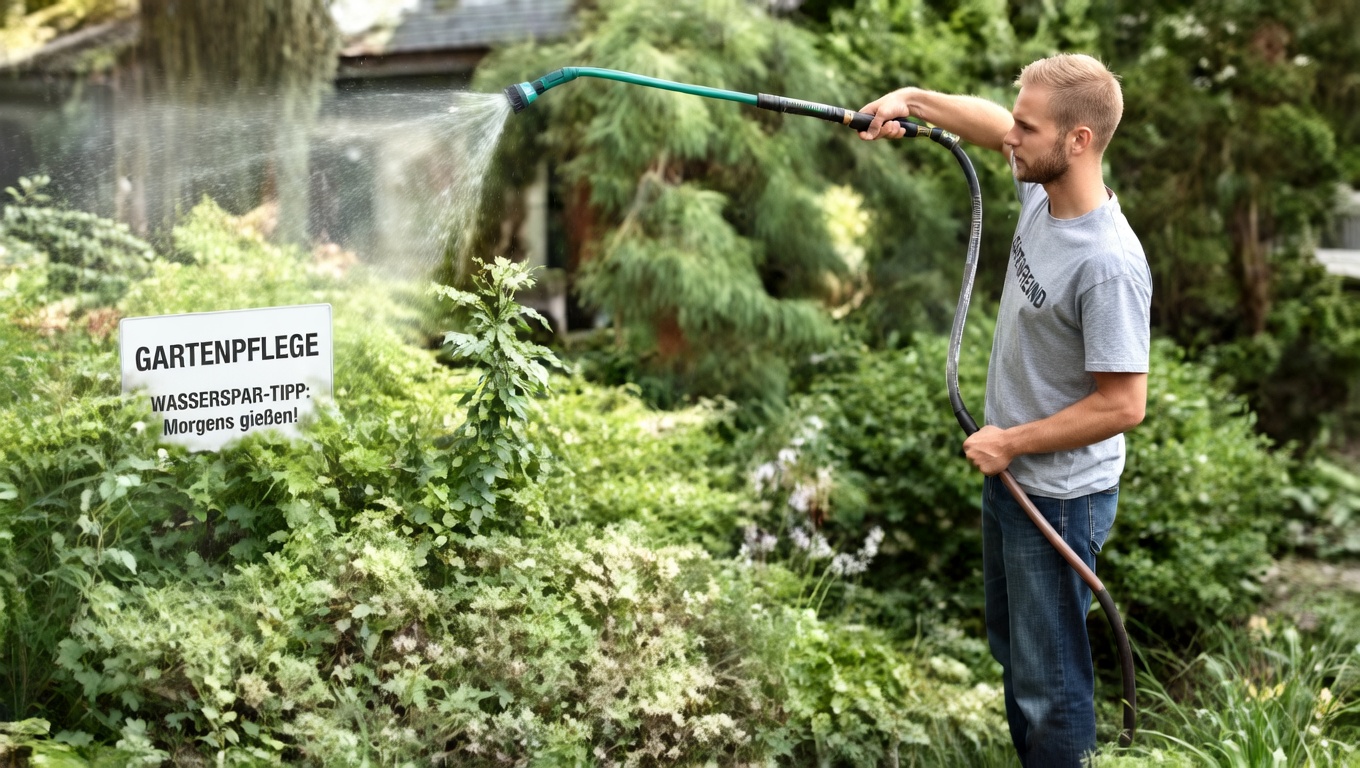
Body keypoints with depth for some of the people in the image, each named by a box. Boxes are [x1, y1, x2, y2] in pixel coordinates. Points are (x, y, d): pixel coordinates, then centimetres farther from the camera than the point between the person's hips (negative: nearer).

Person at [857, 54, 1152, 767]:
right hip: (1008, 475, 9)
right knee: (1011, 648, 26)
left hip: (1060, 498, -9)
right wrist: (913, 99, 3)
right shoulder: (1041, 187, -6)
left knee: (1049, 685, 2)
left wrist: (1012, 442, -18)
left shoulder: (1107, 264, -30)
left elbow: (1122, 406, -27)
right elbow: (990, 123, 16)